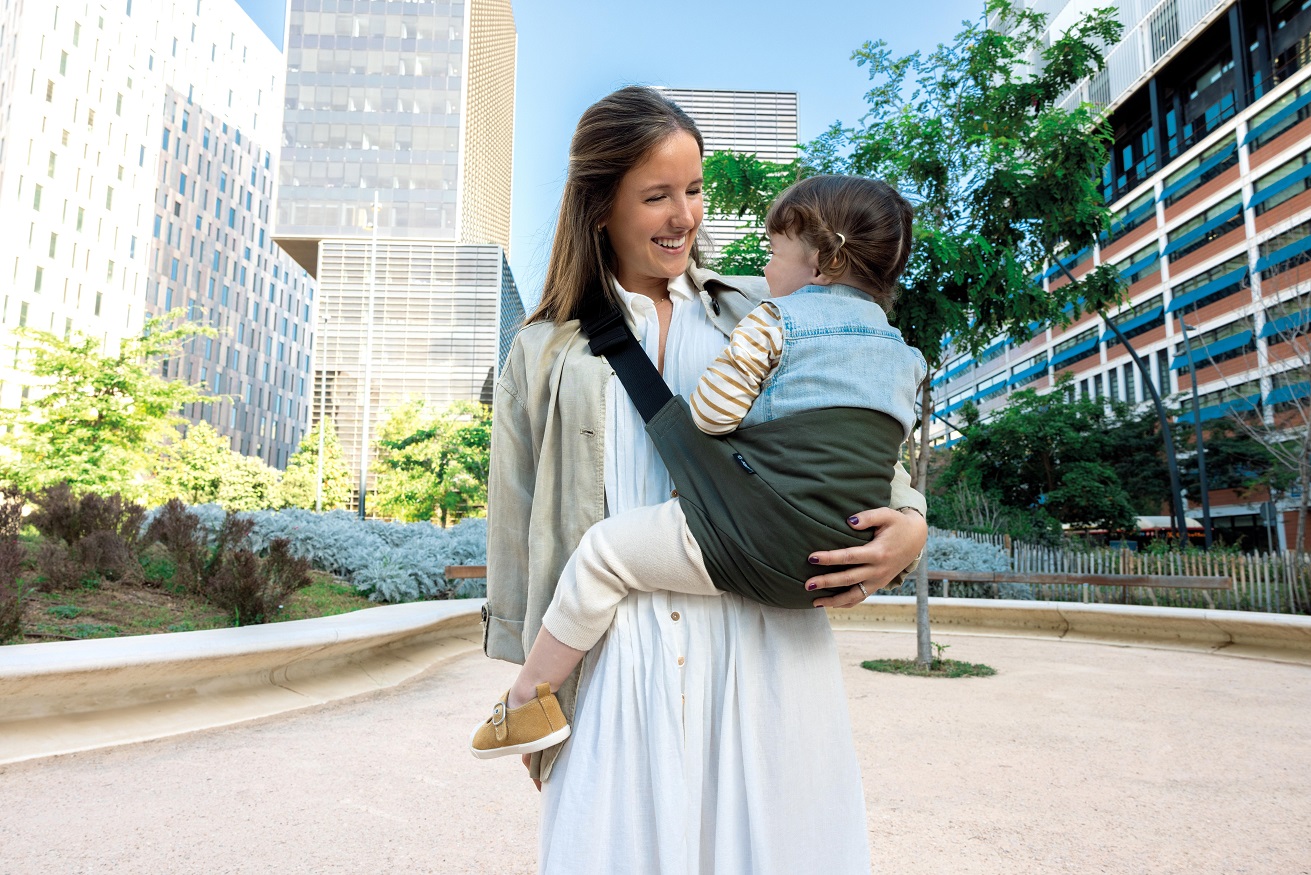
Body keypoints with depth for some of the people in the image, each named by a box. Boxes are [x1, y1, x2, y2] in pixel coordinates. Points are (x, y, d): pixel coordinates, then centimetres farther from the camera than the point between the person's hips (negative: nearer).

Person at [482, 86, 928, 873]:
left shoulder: (761, 314, 10)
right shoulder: (546, 355, 10)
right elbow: (518, 527, 11)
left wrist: (909, 522, -7)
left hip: (766, 640, 1)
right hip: (618, 655, 0)